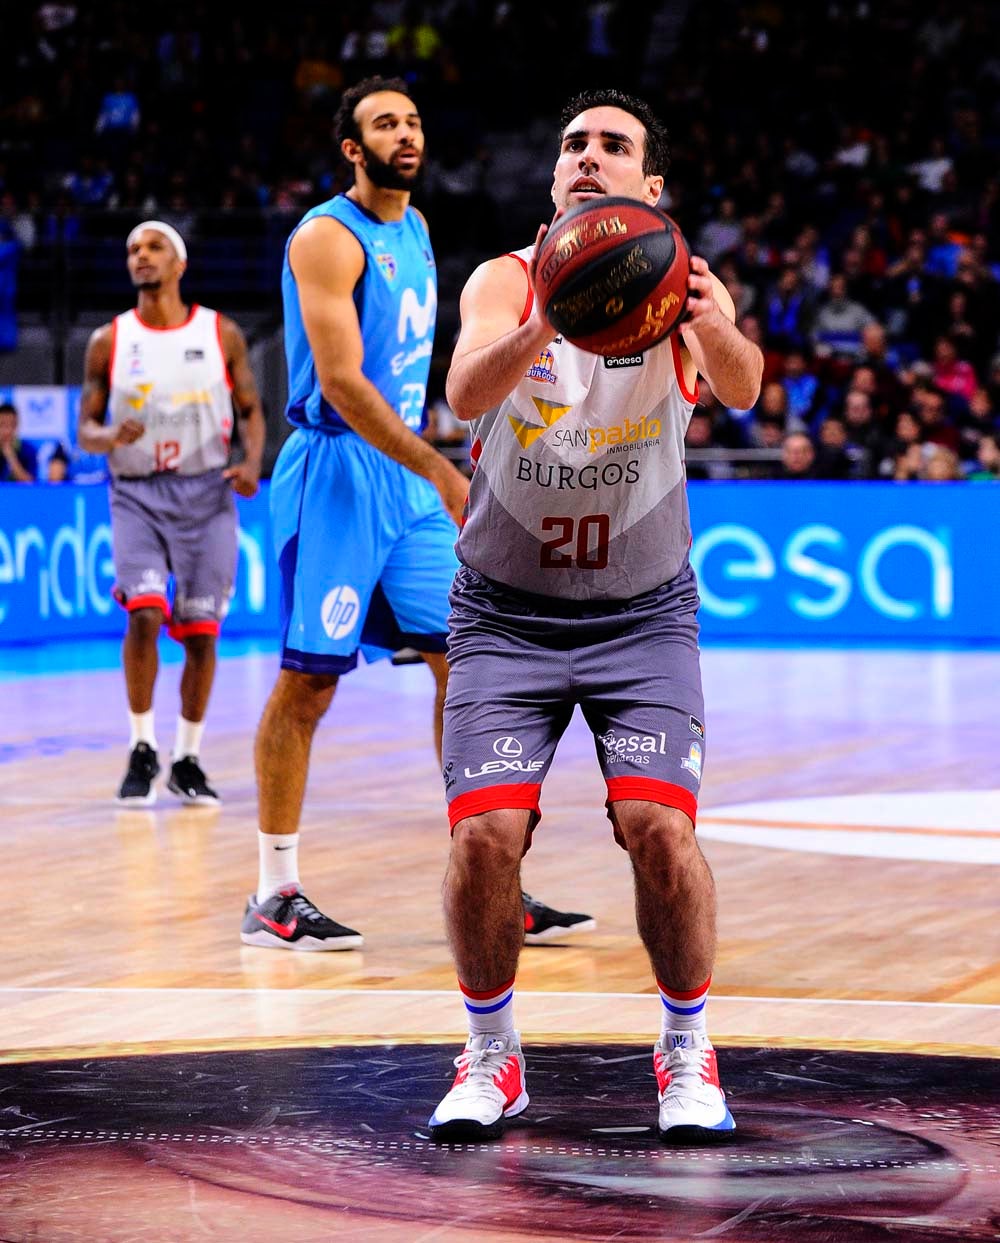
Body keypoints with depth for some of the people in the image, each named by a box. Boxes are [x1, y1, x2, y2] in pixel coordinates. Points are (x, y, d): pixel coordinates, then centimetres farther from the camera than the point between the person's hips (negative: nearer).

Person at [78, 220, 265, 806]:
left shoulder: (221, 334, 2)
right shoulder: (109, 341, 2)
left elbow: (250, 409, 8)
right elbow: (86, 430, 4)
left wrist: (253, 462, -12)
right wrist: (111, 436, -19)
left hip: (206, 493, 1)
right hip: (137, 493, -1)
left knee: (201, 632, 2)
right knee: (144, 614, -19)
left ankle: (189, 760, 17)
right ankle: (143, 750, -5)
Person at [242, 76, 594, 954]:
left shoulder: (415, 230, 14)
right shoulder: (329, 238, -13)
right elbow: (341, 383, -21)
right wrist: (441, 470, -24)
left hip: (409, 478, 8)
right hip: (337, 474, -8)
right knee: (308, 682, -3)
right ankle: (274, 897, 6)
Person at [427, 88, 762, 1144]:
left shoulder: (683, 289, -9)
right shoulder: (505, 283, -9)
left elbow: (743, 391, -30)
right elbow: (466, 393, -30)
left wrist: (712, 329, -53)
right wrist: (547, 325, -51)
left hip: (642, 613, 0)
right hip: (506, 611, 0)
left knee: (660, 827, -16)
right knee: (484, 835, -13)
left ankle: (686, 1052, 7)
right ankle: (492, 1055, 10)